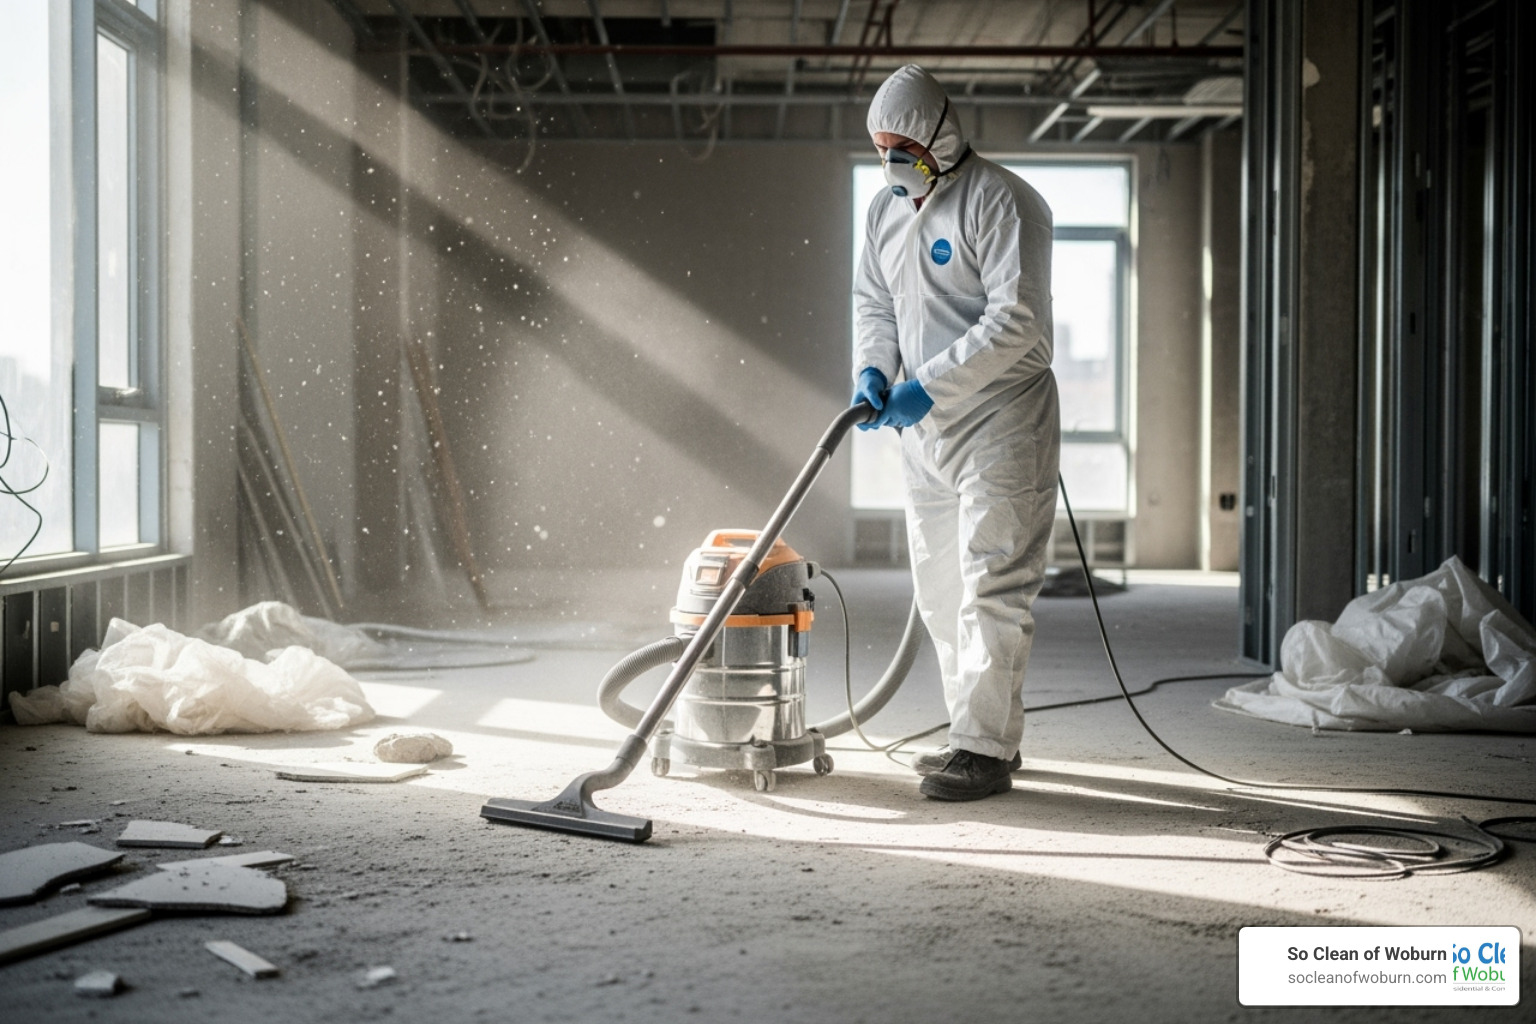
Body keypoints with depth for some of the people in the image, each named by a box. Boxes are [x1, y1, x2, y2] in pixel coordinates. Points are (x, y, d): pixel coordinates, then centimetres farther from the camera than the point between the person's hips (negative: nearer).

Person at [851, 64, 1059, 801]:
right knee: (940, 592, 13)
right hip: (924, 431, 9)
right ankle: (982, 734, 24)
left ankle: (985, 751, -4)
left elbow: (1016, 321, -22)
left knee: (990, 591, -8)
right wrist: (872, 369, -1)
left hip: (999, 426, -8)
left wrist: (931, 385, -24)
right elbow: (872, 301, 19)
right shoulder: (886, 209, 12)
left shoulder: (1001, 202, -14)